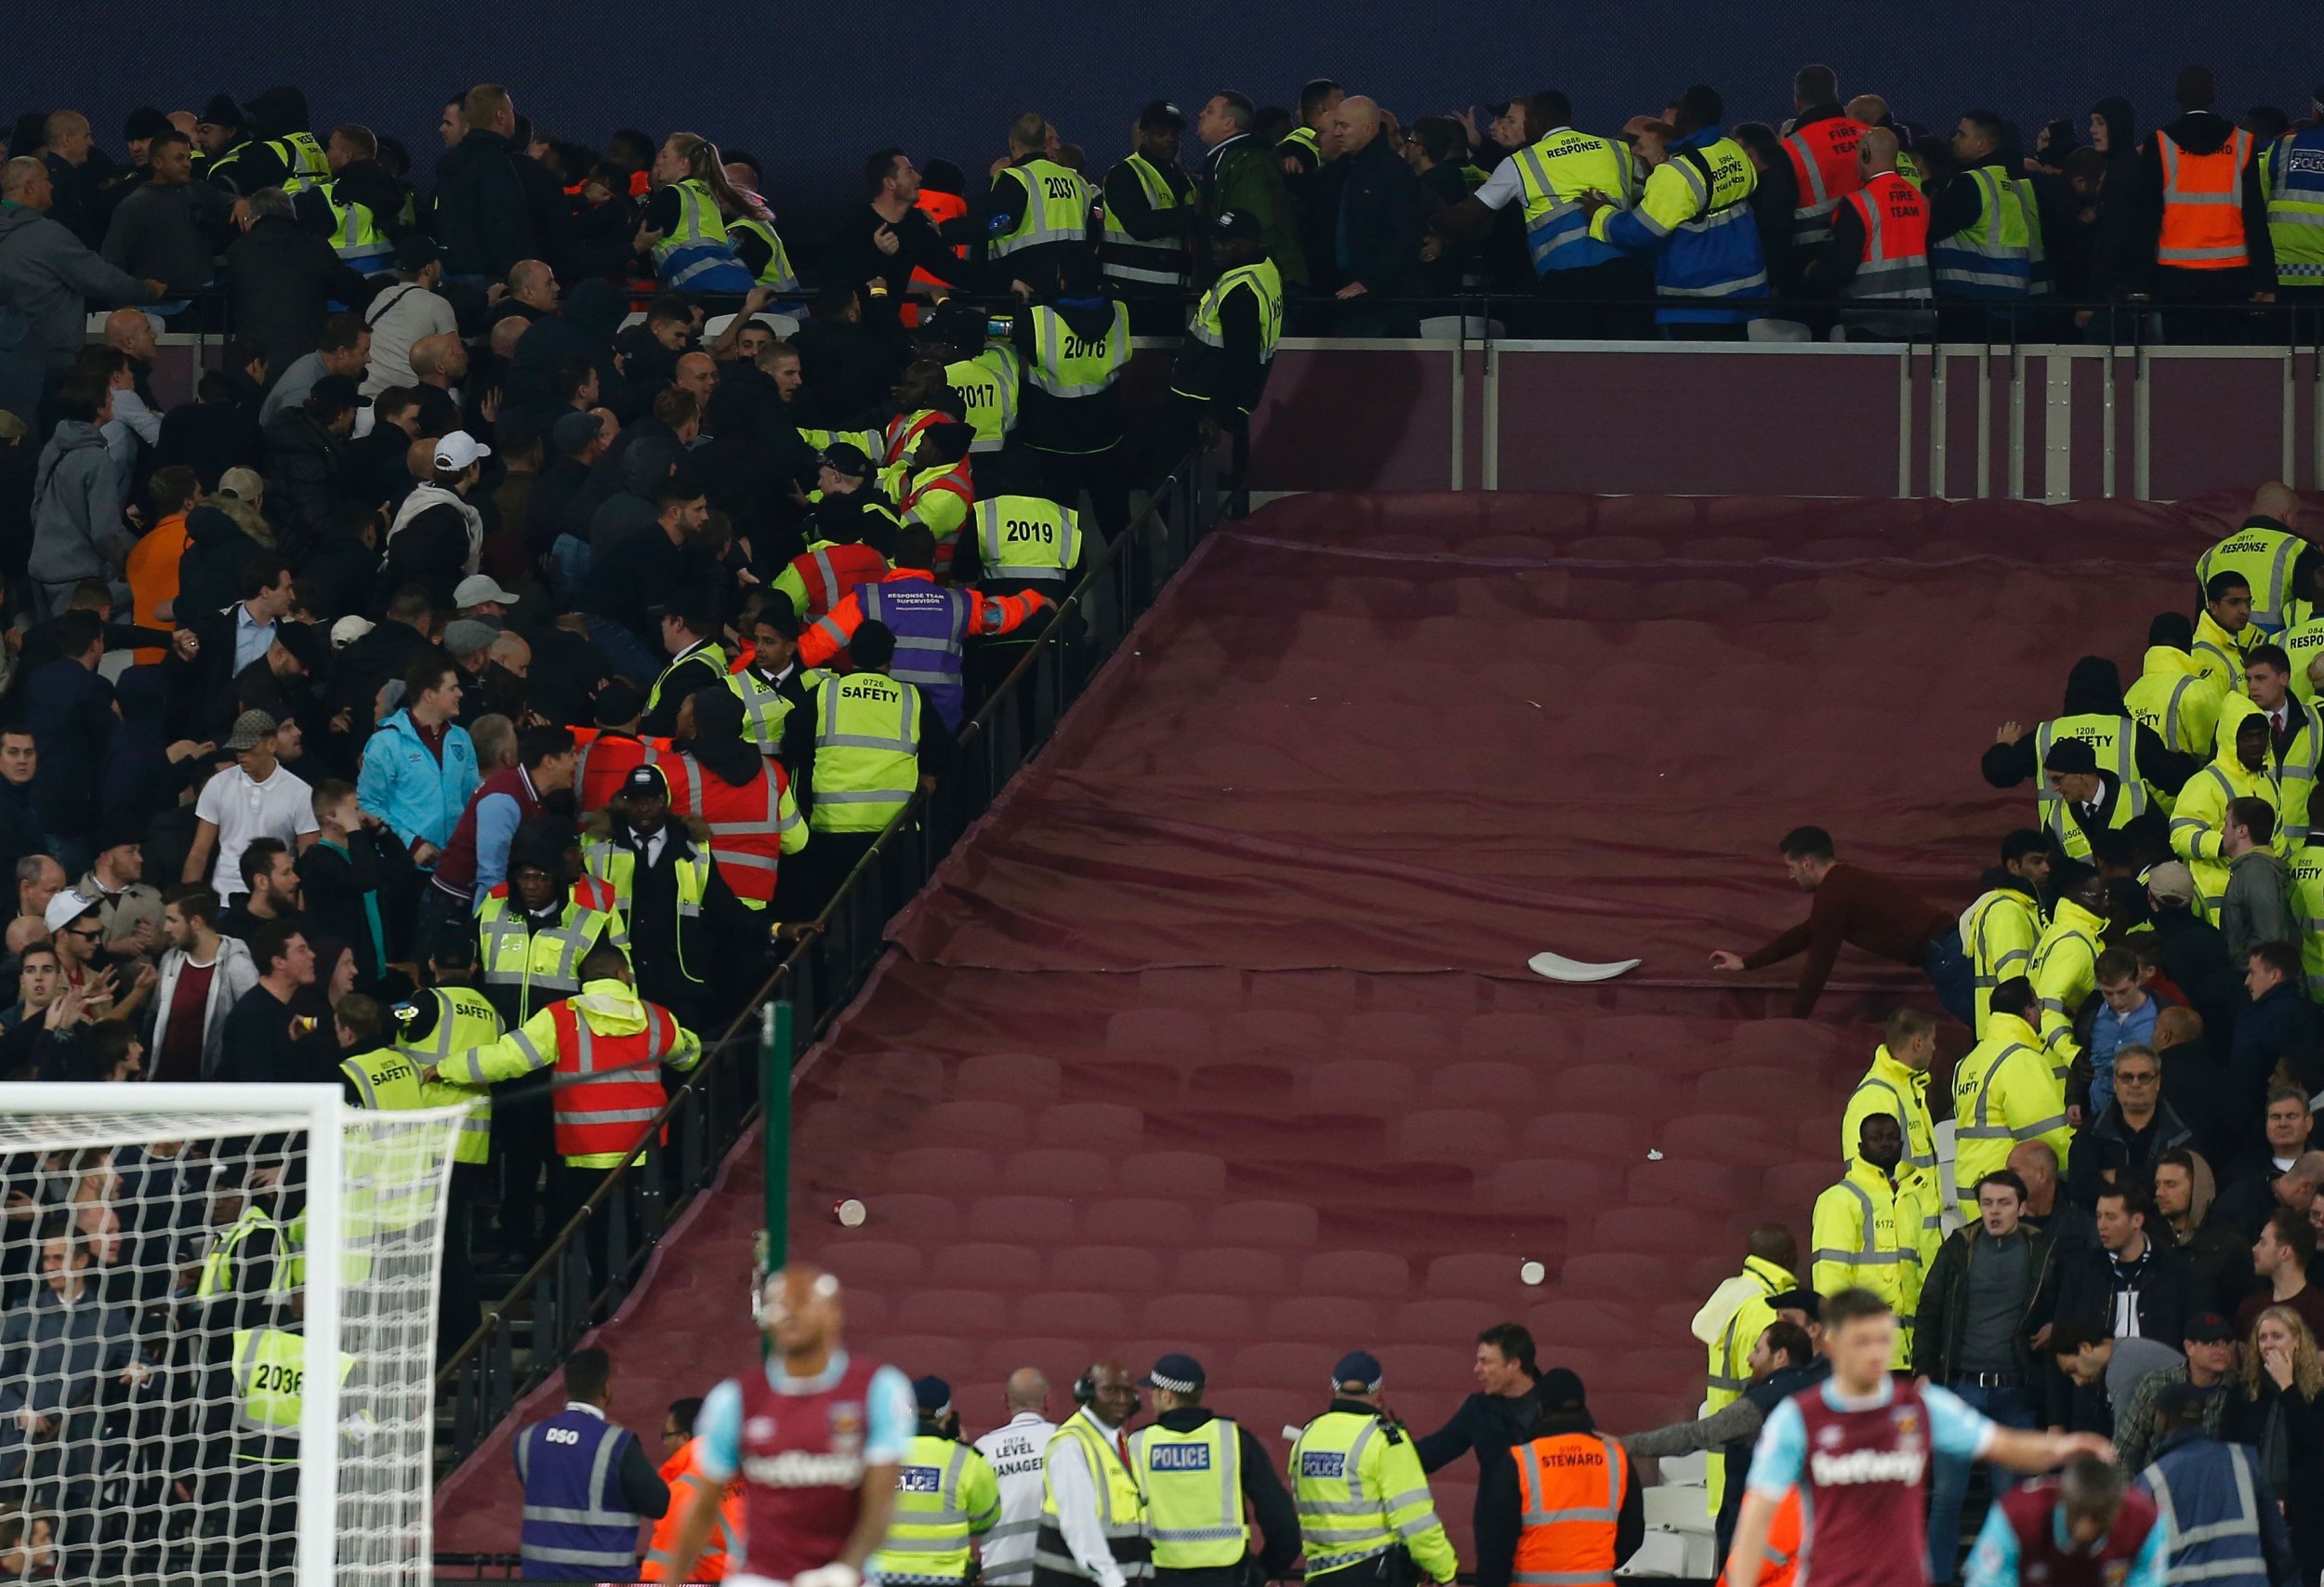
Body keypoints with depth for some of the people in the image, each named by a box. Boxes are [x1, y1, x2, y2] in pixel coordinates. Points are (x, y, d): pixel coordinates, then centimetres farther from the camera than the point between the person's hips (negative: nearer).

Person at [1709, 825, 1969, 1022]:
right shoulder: (1846, 882, 23)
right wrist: (1745, 962, 43)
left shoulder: (1834, 894, -9)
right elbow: (1805, 934, 36)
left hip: (1943, 955, -10)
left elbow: (1819, 964, -4)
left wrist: (1795, 1020, 9)